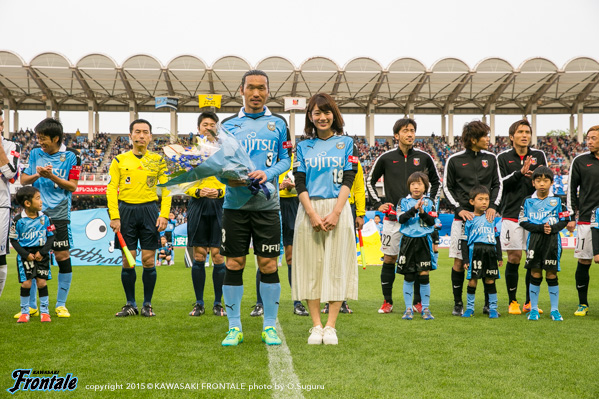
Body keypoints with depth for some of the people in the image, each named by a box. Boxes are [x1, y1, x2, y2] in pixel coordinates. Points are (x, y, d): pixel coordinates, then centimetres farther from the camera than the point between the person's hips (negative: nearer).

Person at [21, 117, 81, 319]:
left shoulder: (70, 156, -1)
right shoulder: (35, 153, 9)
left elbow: (73, 186, -3)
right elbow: (23, 179, 10)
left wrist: (52, 177, -16)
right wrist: (37, 175, -10)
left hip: (59, 213, -3)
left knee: (63, 257, -2)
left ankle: (61, 304, 11)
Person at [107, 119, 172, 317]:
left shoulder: (158, 160, 8)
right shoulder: (119, 160, 7)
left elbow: (166, 189, 6)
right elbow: (111, 189, 3)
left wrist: (164, 215, -5)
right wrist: (114, 217, -6)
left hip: (149, 210, 0)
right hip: (126, 210, 0)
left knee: (148, 260, -1)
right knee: (127, 261, 2)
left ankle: (147, 304, 10)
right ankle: (130, 305, 12)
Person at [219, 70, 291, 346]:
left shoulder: (278, 124, 8)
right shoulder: (228, 124, 9)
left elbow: (285, 159, 6)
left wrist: (268, 173, -13)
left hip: (267, 205, 0)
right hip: (235, 203, 1)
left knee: (268, 265, 0)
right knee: (233, 264, 2)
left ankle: (269, 326, 12)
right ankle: (235, 327, 12)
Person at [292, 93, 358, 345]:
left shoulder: (346, 143, 8)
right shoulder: (303, 147, 11)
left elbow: (348, 180, 0)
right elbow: (300, 183, 3)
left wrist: (335, 212, -13)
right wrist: (312, 213, -11)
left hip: (338, 209, -1)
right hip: (309, 210, 1)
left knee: (337, 265, -3)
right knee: (311, 266, 0)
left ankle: (330, 327, 1)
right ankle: (316, 326, 6)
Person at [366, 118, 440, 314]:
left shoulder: (424, 157, 5)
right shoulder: (386, 158, 2)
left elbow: (436, 182, 19)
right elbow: (370, 181, 13)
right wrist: (378, 203, 4)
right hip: (392, 218, 0)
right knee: (389, 259, 1)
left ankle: (418, 301, 12)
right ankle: (387, 301, 11)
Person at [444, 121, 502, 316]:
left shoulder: (490, 158, 8)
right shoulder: (454, 160, 0)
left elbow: (497, 184, 13)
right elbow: (447, 188, 4)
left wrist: (493, 206, -2)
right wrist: (459, 208, -8)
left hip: (485, 218, 2)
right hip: (462, 217, -2)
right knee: (459, 262, -1)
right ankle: (458, 303, 12)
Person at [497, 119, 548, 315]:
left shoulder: (539, 155, 9)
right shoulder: (503, 157, 4)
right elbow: (499, 183, -7)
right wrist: (520, 173, -19)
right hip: (512, 215, -2)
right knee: (514, 258, -4)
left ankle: (529, 302, 14)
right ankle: (512, 302, 9)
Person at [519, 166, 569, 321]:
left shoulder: (557, 200, 5)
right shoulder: (528, 201, 5)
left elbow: (565, 220, 3)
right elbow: (523, 221, 0)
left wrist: (553, 228, -15)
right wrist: (540, 228, -13)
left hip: (553, 240, 0)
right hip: (534, 240, 0)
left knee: (551, 275, 2)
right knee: (535, 275, 2)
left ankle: (554, 310, 14)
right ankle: (533, 309, 13)